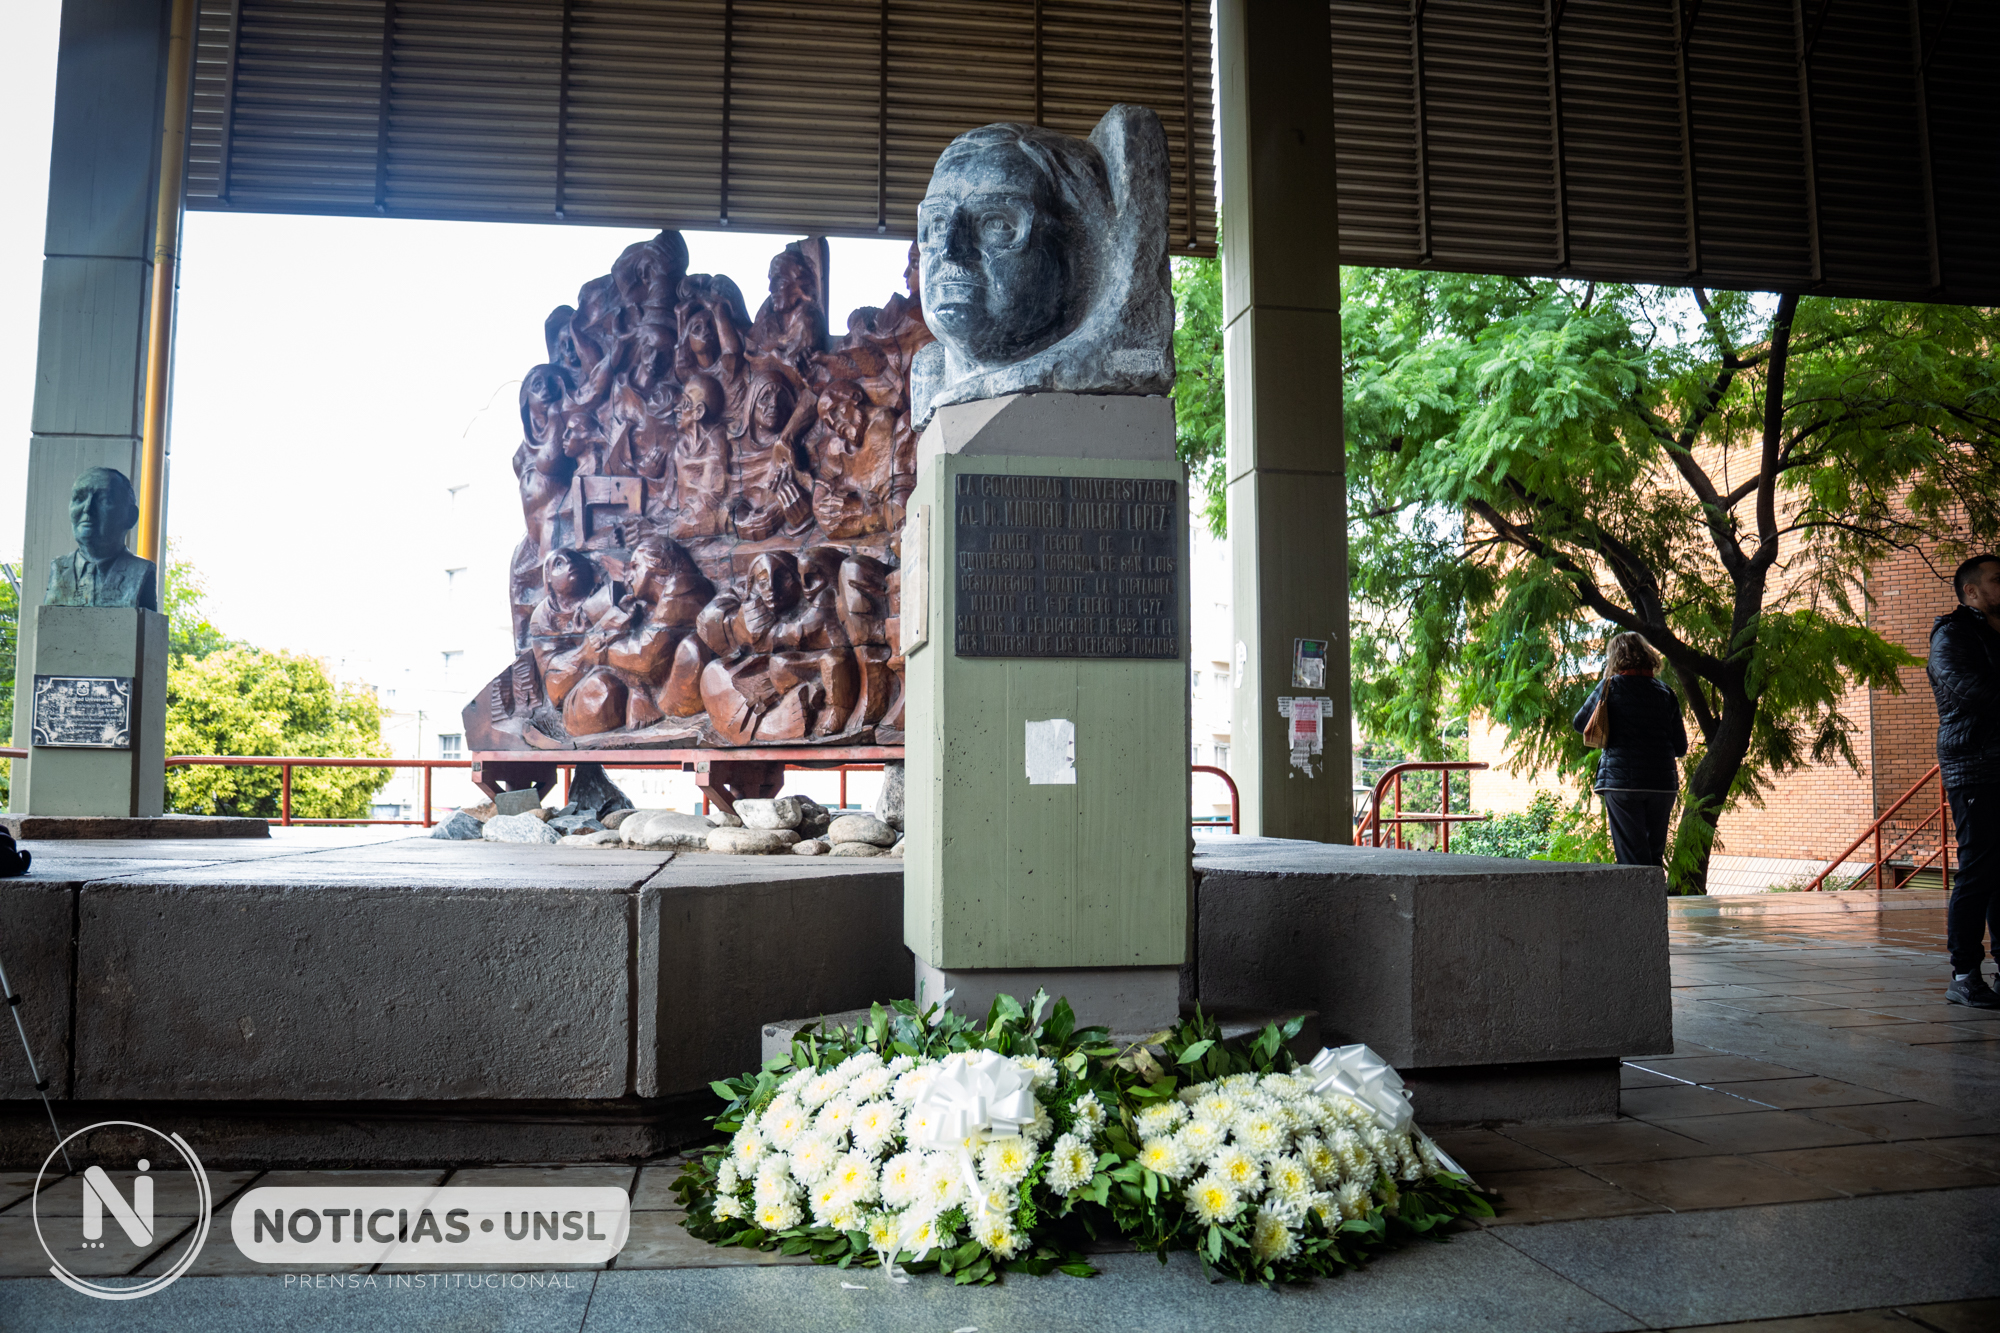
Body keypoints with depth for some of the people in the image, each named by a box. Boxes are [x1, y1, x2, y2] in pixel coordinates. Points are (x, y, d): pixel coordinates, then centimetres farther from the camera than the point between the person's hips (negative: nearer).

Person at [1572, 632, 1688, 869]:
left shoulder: (1611, 686, -1)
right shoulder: (1664, 692, 8)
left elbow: (1580, 723, 10)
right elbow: (1680, 747, 9)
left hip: (1621, 780, -3)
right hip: (1662, 782, 3)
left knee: (1632, 857, -2)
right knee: (1654, 855, 15)